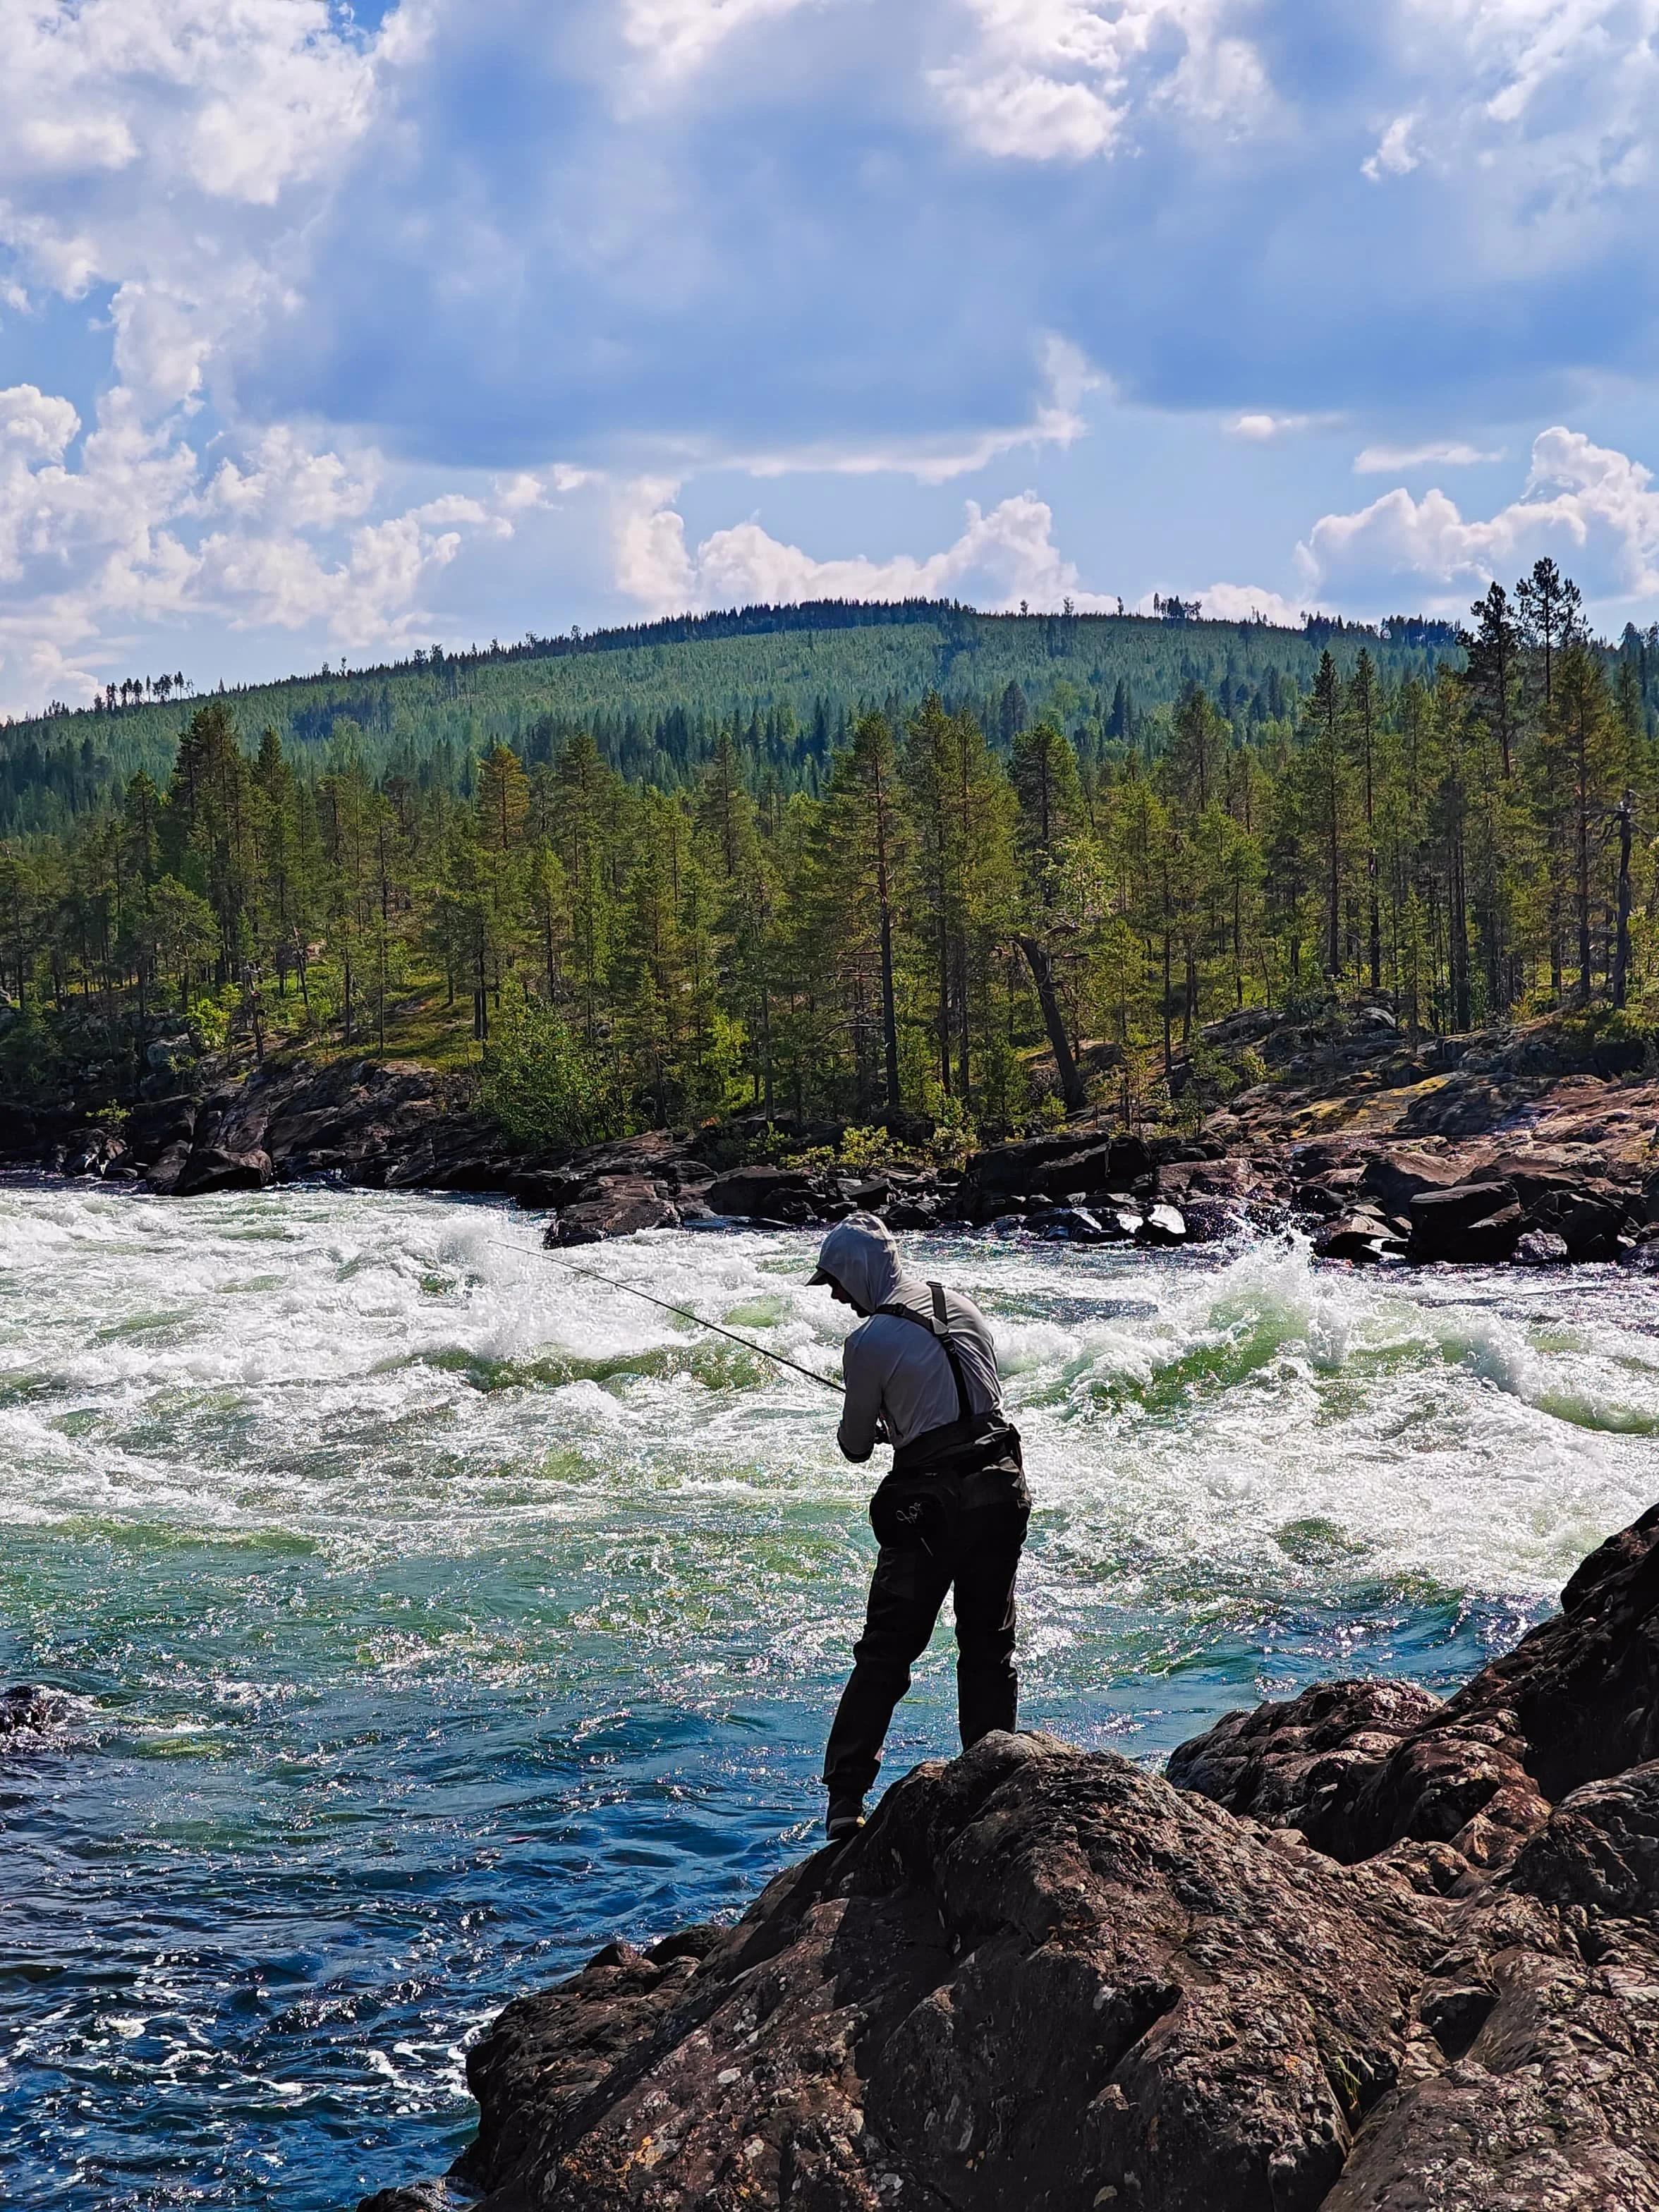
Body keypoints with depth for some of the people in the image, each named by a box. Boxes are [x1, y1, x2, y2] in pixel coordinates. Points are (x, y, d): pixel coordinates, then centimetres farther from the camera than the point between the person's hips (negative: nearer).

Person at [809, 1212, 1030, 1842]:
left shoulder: (869, 1341, -11)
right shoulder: (962, 1306, 7)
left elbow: (856, 1445, 1)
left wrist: (869, 1433, 25)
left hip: (930, 1504, -6)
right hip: (1001, 1485, 6)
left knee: (885, 1653, 0)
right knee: (989, 1646, 14)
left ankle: (845, 1800, -1)